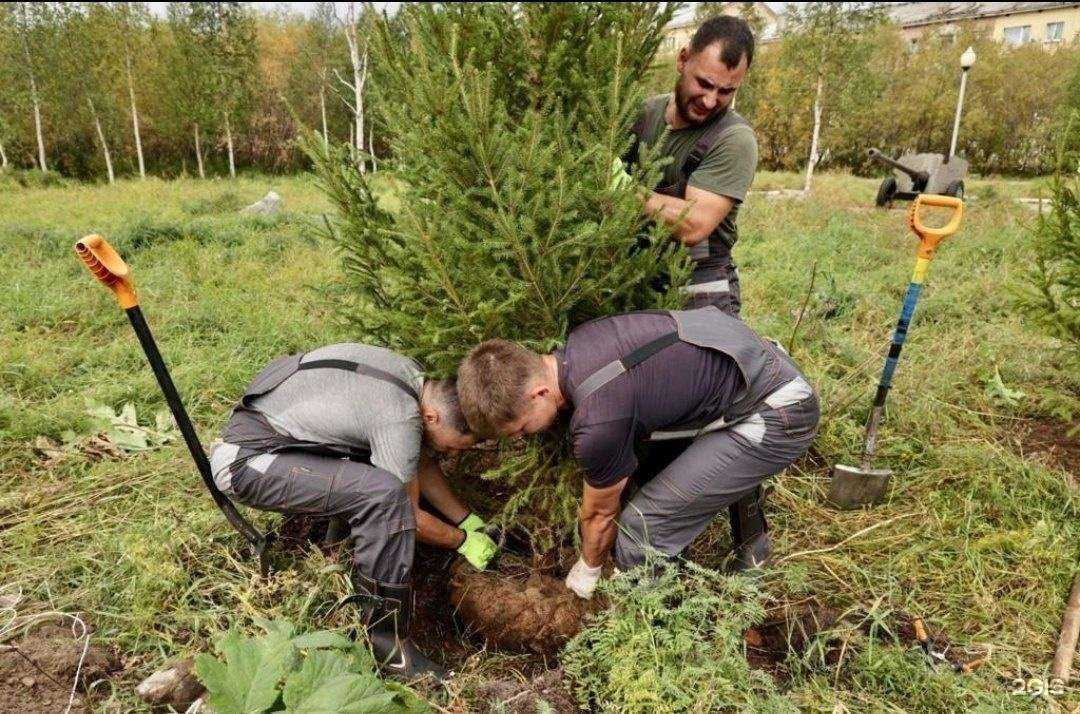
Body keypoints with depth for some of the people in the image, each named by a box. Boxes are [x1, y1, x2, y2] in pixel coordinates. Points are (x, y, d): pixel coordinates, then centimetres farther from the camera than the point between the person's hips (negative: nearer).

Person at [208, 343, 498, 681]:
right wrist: (464, 541, 2)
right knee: (385, 494, -28)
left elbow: (421, 463, 12)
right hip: (246, 460, -9)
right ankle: (387, 643, -16)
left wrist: (469, 521, 11)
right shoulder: (400, 421, -26)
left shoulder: (412, 374, 0)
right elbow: (410, 517, -13)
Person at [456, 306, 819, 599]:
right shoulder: (575, 345, -3)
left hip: (780, 418, -9)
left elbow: (600, 513, -6)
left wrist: (587, 570, 14)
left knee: (644, 523, -13)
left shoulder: (598, 420, -28)